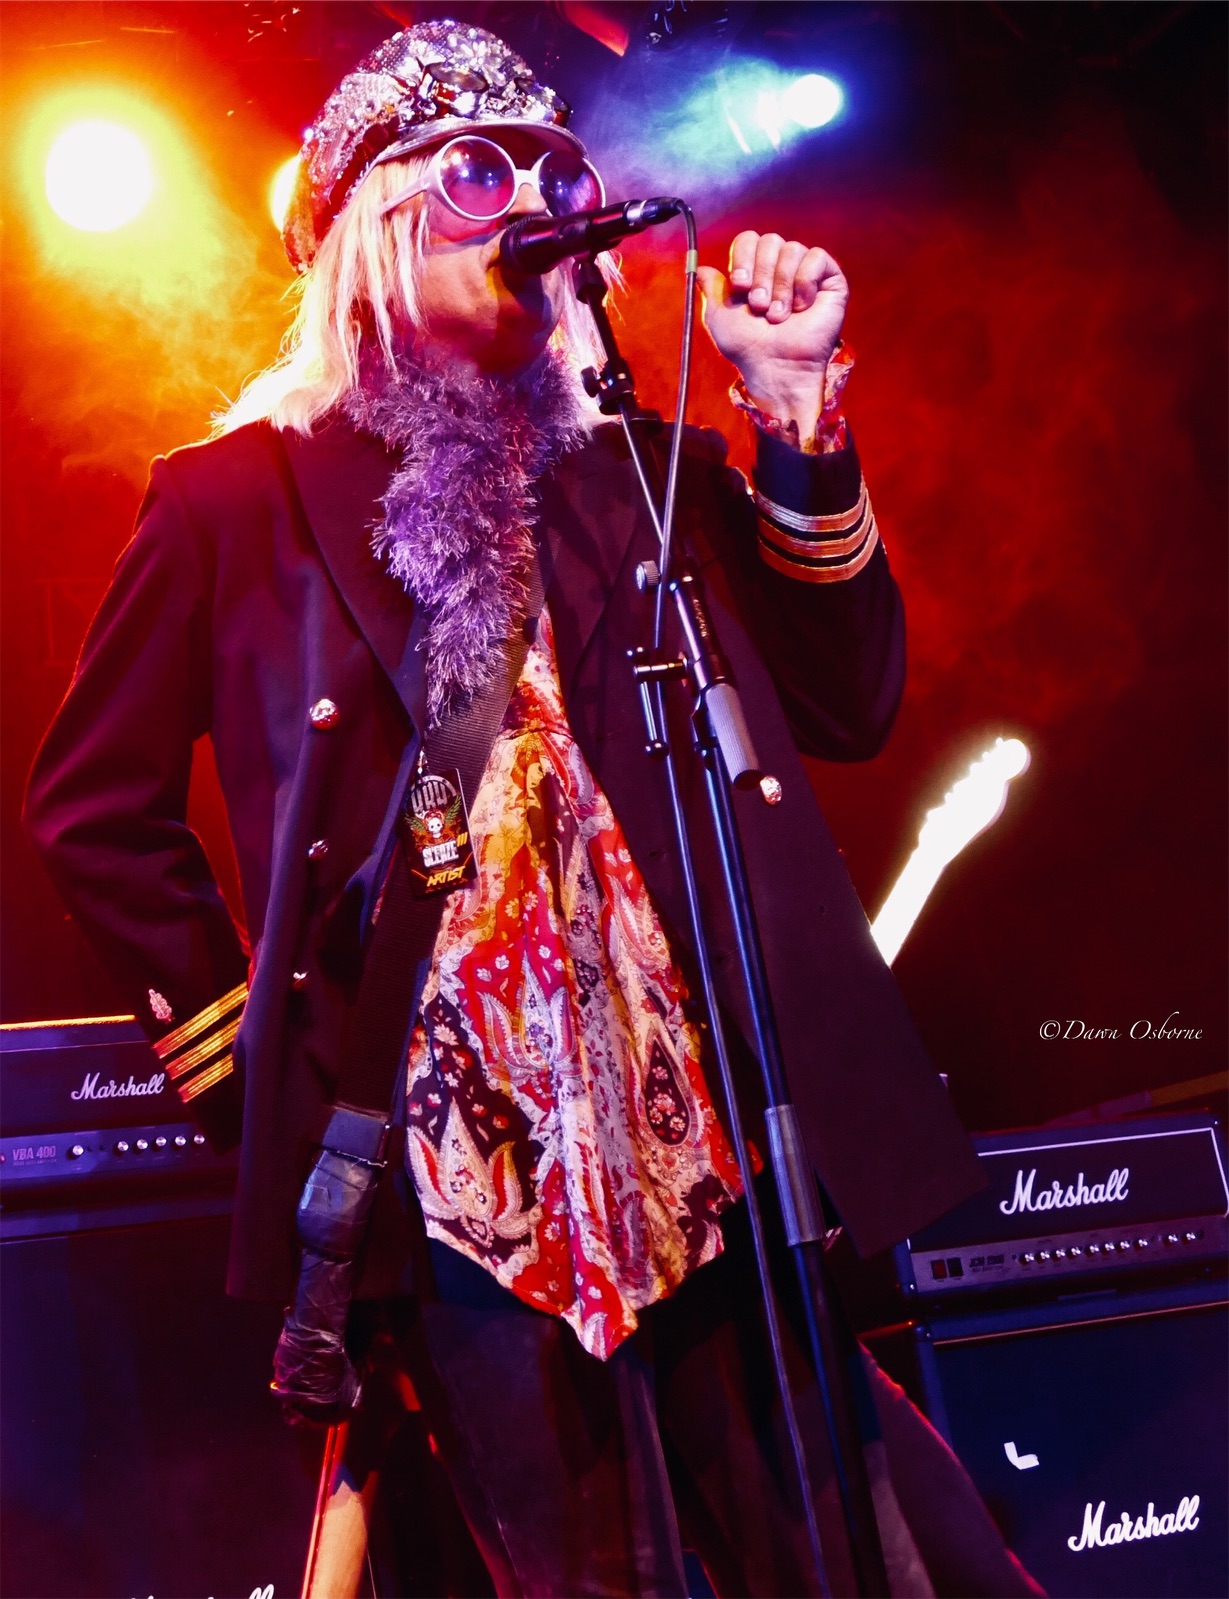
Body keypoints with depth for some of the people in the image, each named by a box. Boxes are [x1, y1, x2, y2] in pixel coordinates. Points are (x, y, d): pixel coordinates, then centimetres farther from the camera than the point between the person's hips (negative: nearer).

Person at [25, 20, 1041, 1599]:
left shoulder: (638, 471, 13)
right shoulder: (233, 497, 5)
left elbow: (845, 709, 7)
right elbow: (94, 804, 9)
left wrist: (795, 409, -1)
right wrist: (253, 1074, 2)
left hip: (718, 1144, 3)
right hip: (452, 1163, -2)